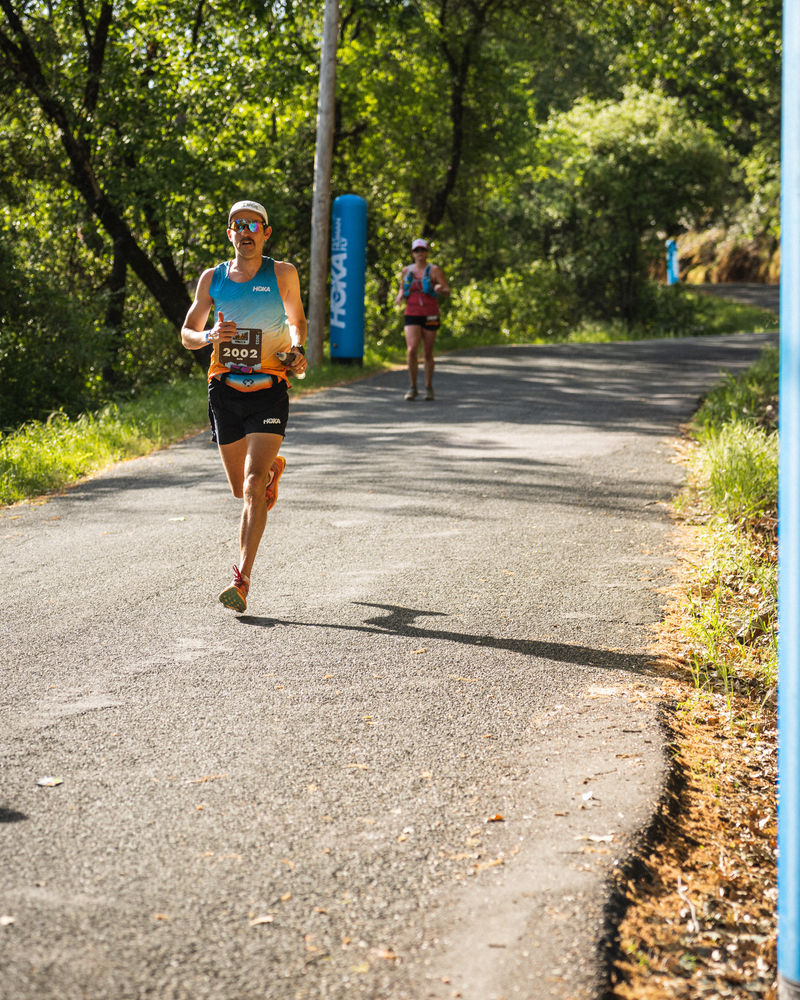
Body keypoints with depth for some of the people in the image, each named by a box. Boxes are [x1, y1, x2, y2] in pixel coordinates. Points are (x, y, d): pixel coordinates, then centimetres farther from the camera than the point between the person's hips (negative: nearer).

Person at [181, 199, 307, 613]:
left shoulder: (282, 274, 0)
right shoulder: (212, 278, 4)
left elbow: (297, 321, 14)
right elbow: (187, 335, 9)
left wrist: (298, 351, -7)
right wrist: (209, 336, -14)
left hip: (267, 393, -3)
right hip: (225, 392, 3)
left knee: (253, 488, -17)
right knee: (240, 489, 16)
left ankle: (242, 580, -17)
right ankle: (273, 468, 53)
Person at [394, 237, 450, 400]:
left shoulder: (434, 270, -1)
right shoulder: (407, 270, 8)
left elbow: (447, 291, -5)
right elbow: (402, 289, 21)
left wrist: (440, 289, -29)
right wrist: (399, 297, -3)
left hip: (430, 316, -1)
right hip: (412, 315, 1)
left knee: (428, 354, 6)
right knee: (412, 350, -16)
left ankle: (429, 387, 23)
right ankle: (412, 388, -5)